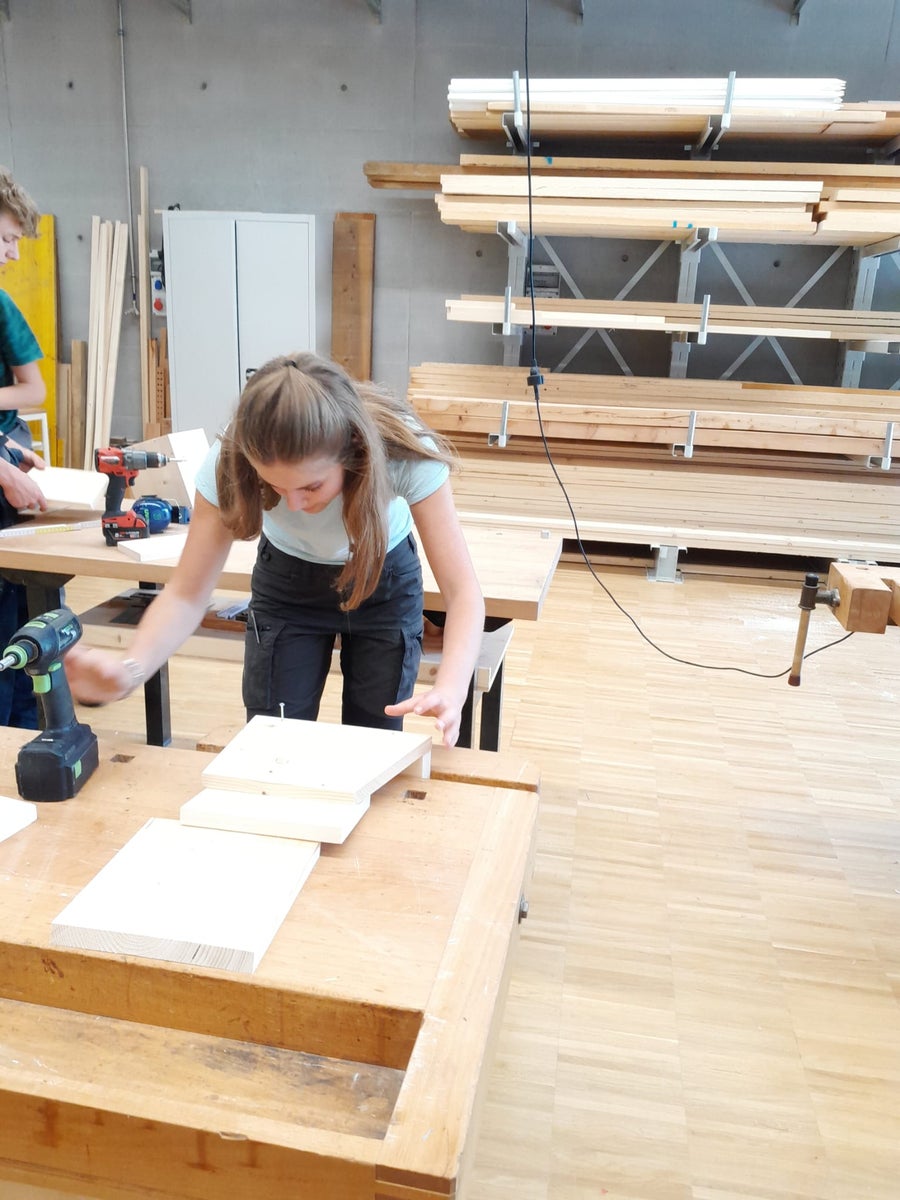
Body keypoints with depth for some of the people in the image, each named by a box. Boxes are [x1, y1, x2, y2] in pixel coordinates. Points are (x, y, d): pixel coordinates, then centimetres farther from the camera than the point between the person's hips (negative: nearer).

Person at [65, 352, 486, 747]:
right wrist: (131, 670, -46)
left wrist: (449, 689, -53)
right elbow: (186, 594, -26)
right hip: (286, 581, 1)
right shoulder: (229, 462, -32)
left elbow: (462, 592, -35)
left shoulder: (404, 451, -36)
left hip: (385, 580, 0)